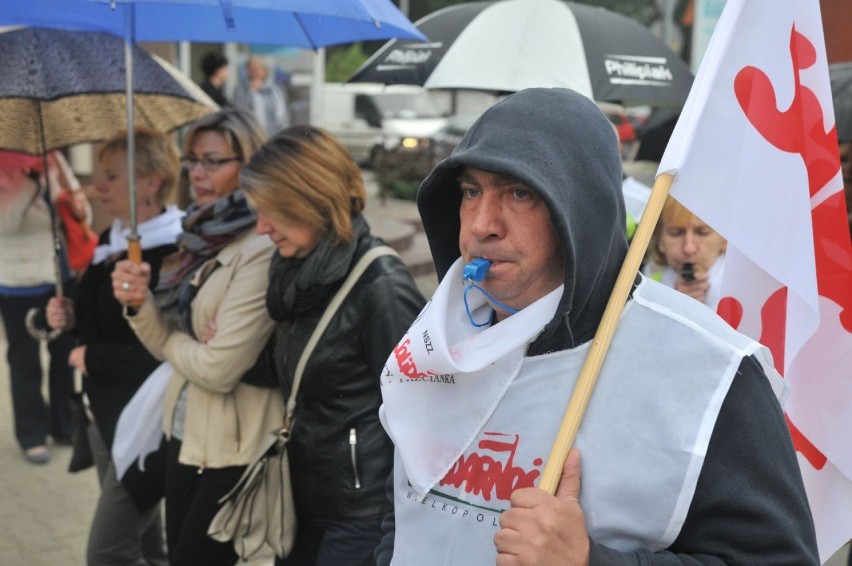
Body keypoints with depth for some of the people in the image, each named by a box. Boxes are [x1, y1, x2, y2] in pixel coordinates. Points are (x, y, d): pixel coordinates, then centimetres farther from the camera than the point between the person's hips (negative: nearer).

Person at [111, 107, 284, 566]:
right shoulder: (201, 237, 7)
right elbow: (171, 349, 7)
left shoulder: (262, 250, -21)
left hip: (234, 448, -8)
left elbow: (219, 368, -24)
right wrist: (140, 305, -12)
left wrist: (174, 340, -4)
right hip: (185, 434, 8)